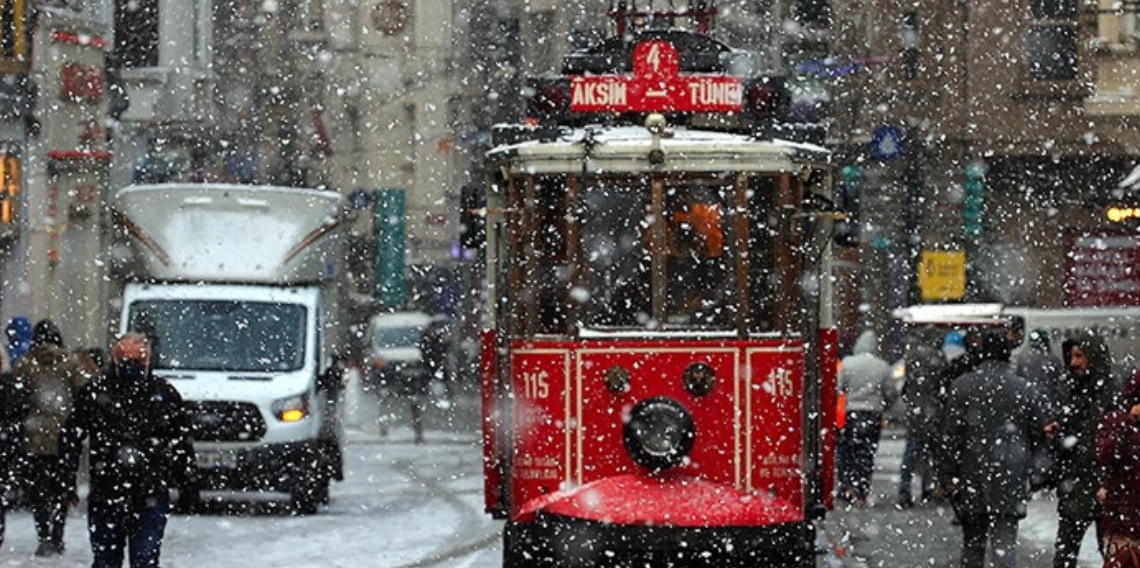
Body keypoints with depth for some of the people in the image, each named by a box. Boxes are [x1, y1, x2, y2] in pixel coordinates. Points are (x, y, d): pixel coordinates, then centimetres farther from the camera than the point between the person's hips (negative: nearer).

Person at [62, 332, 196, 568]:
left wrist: (187, 482, 8)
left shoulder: (164, 393, 3)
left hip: (150, 497, -1)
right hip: (105, 495, 1)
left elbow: (182, 442, 11)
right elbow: (73, 438, 6)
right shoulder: (95, 392, 1)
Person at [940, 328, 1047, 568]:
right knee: (1005, 541, -3)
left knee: (973, 542, 14)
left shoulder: (961, 386, -5)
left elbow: (952, 436, -6)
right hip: (1010, 479, 0)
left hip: (973, 478, 0)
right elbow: (1038, 433, 5)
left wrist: (950, 475, 0)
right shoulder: (1022, 389, -1)